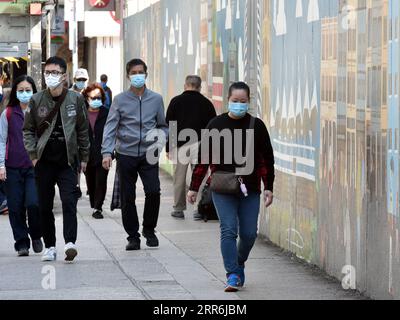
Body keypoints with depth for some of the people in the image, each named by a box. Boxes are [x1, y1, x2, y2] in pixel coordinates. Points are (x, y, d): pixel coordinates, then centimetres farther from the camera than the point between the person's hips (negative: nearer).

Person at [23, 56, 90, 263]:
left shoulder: (75, 99, 1)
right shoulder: (37, 100, 3)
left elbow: (83, 131, 7)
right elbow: (28, 130, 9)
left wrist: (84, 157, 7)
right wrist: (33, 154, -2)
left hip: (67, 161, -2)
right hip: (44, 162, 2)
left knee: (69, 203, -14)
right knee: (45, 207, 6)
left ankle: (70, 242, -22)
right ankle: (50, 246, 15)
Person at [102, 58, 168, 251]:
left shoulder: (156, 99, 8)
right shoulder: (120, 100, 2)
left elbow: (163, 126, 18)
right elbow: (110, 127, -4)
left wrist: (160, 138, -4)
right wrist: (107, 152, -17)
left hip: (148, 155, 0)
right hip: (126, 154, 0)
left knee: (153, 191, -14)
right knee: (127, 197, 3)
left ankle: (149, 229, 8)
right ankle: (133, 236, 16)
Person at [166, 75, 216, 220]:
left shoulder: (176, 101, 4)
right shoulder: (206, 103, 6)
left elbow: (168, 126, 4)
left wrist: (168, 148, 9)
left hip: (180, 144, 0)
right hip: (199, 144, 0)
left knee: (179, 178, 6)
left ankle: (179, 209, 11)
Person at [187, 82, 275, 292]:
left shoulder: (257, 126, 3)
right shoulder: (216, 125, 0)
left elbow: (267, 158, 6)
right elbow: (203, 157, 4)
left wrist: (269, 187, 1)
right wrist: (194, 187, 5)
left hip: (249, 190, 1)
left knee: (249, 233, 3)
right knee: (228, 230, -10)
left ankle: (239, 264, 30)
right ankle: (233, 275, -8)